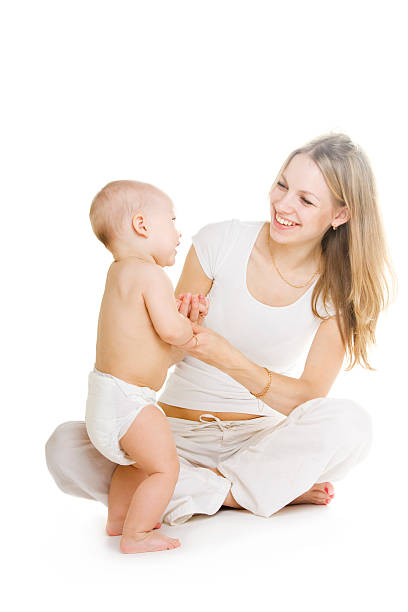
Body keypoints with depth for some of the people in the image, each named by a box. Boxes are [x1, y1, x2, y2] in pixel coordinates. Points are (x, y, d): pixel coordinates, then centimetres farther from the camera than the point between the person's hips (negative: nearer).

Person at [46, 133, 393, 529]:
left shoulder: (341, 288, -8)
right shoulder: (219, 242, -9)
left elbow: (309, 398, -14)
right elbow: (169, 356, -2)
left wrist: (229, 359, -32)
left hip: (262, 436, -1)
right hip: (178, 431, 1)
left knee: (349, 423, -31)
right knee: (64, 446, -23)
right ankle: (254, 490, -17)